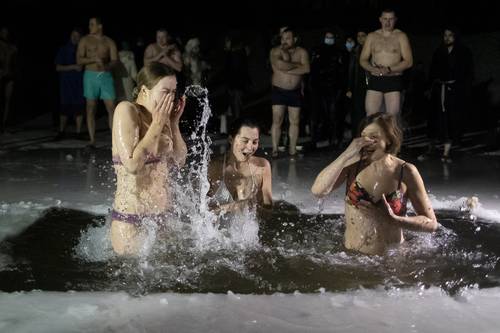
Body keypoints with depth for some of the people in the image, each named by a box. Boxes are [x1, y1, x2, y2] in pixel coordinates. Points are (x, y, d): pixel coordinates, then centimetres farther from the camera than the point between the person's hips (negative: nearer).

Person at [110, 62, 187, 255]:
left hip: (164, 213, 6)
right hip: (132, 218, -6)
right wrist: (157, 124, -18)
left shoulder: (162, 116, 4)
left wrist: (174, 122, 1)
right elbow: (132, 165, -24)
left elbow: (179, 161, 9)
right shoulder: (127, 111, -15)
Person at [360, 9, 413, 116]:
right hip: (375, 80, 2)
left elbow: (408, 61, -3)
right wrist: (373, 69, -10)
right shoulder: (372, 36, 12)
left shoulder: (401, 36, 4)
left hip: (394, 80, -2)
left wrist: (389, 70, -16)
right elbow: (363, 60, 11)